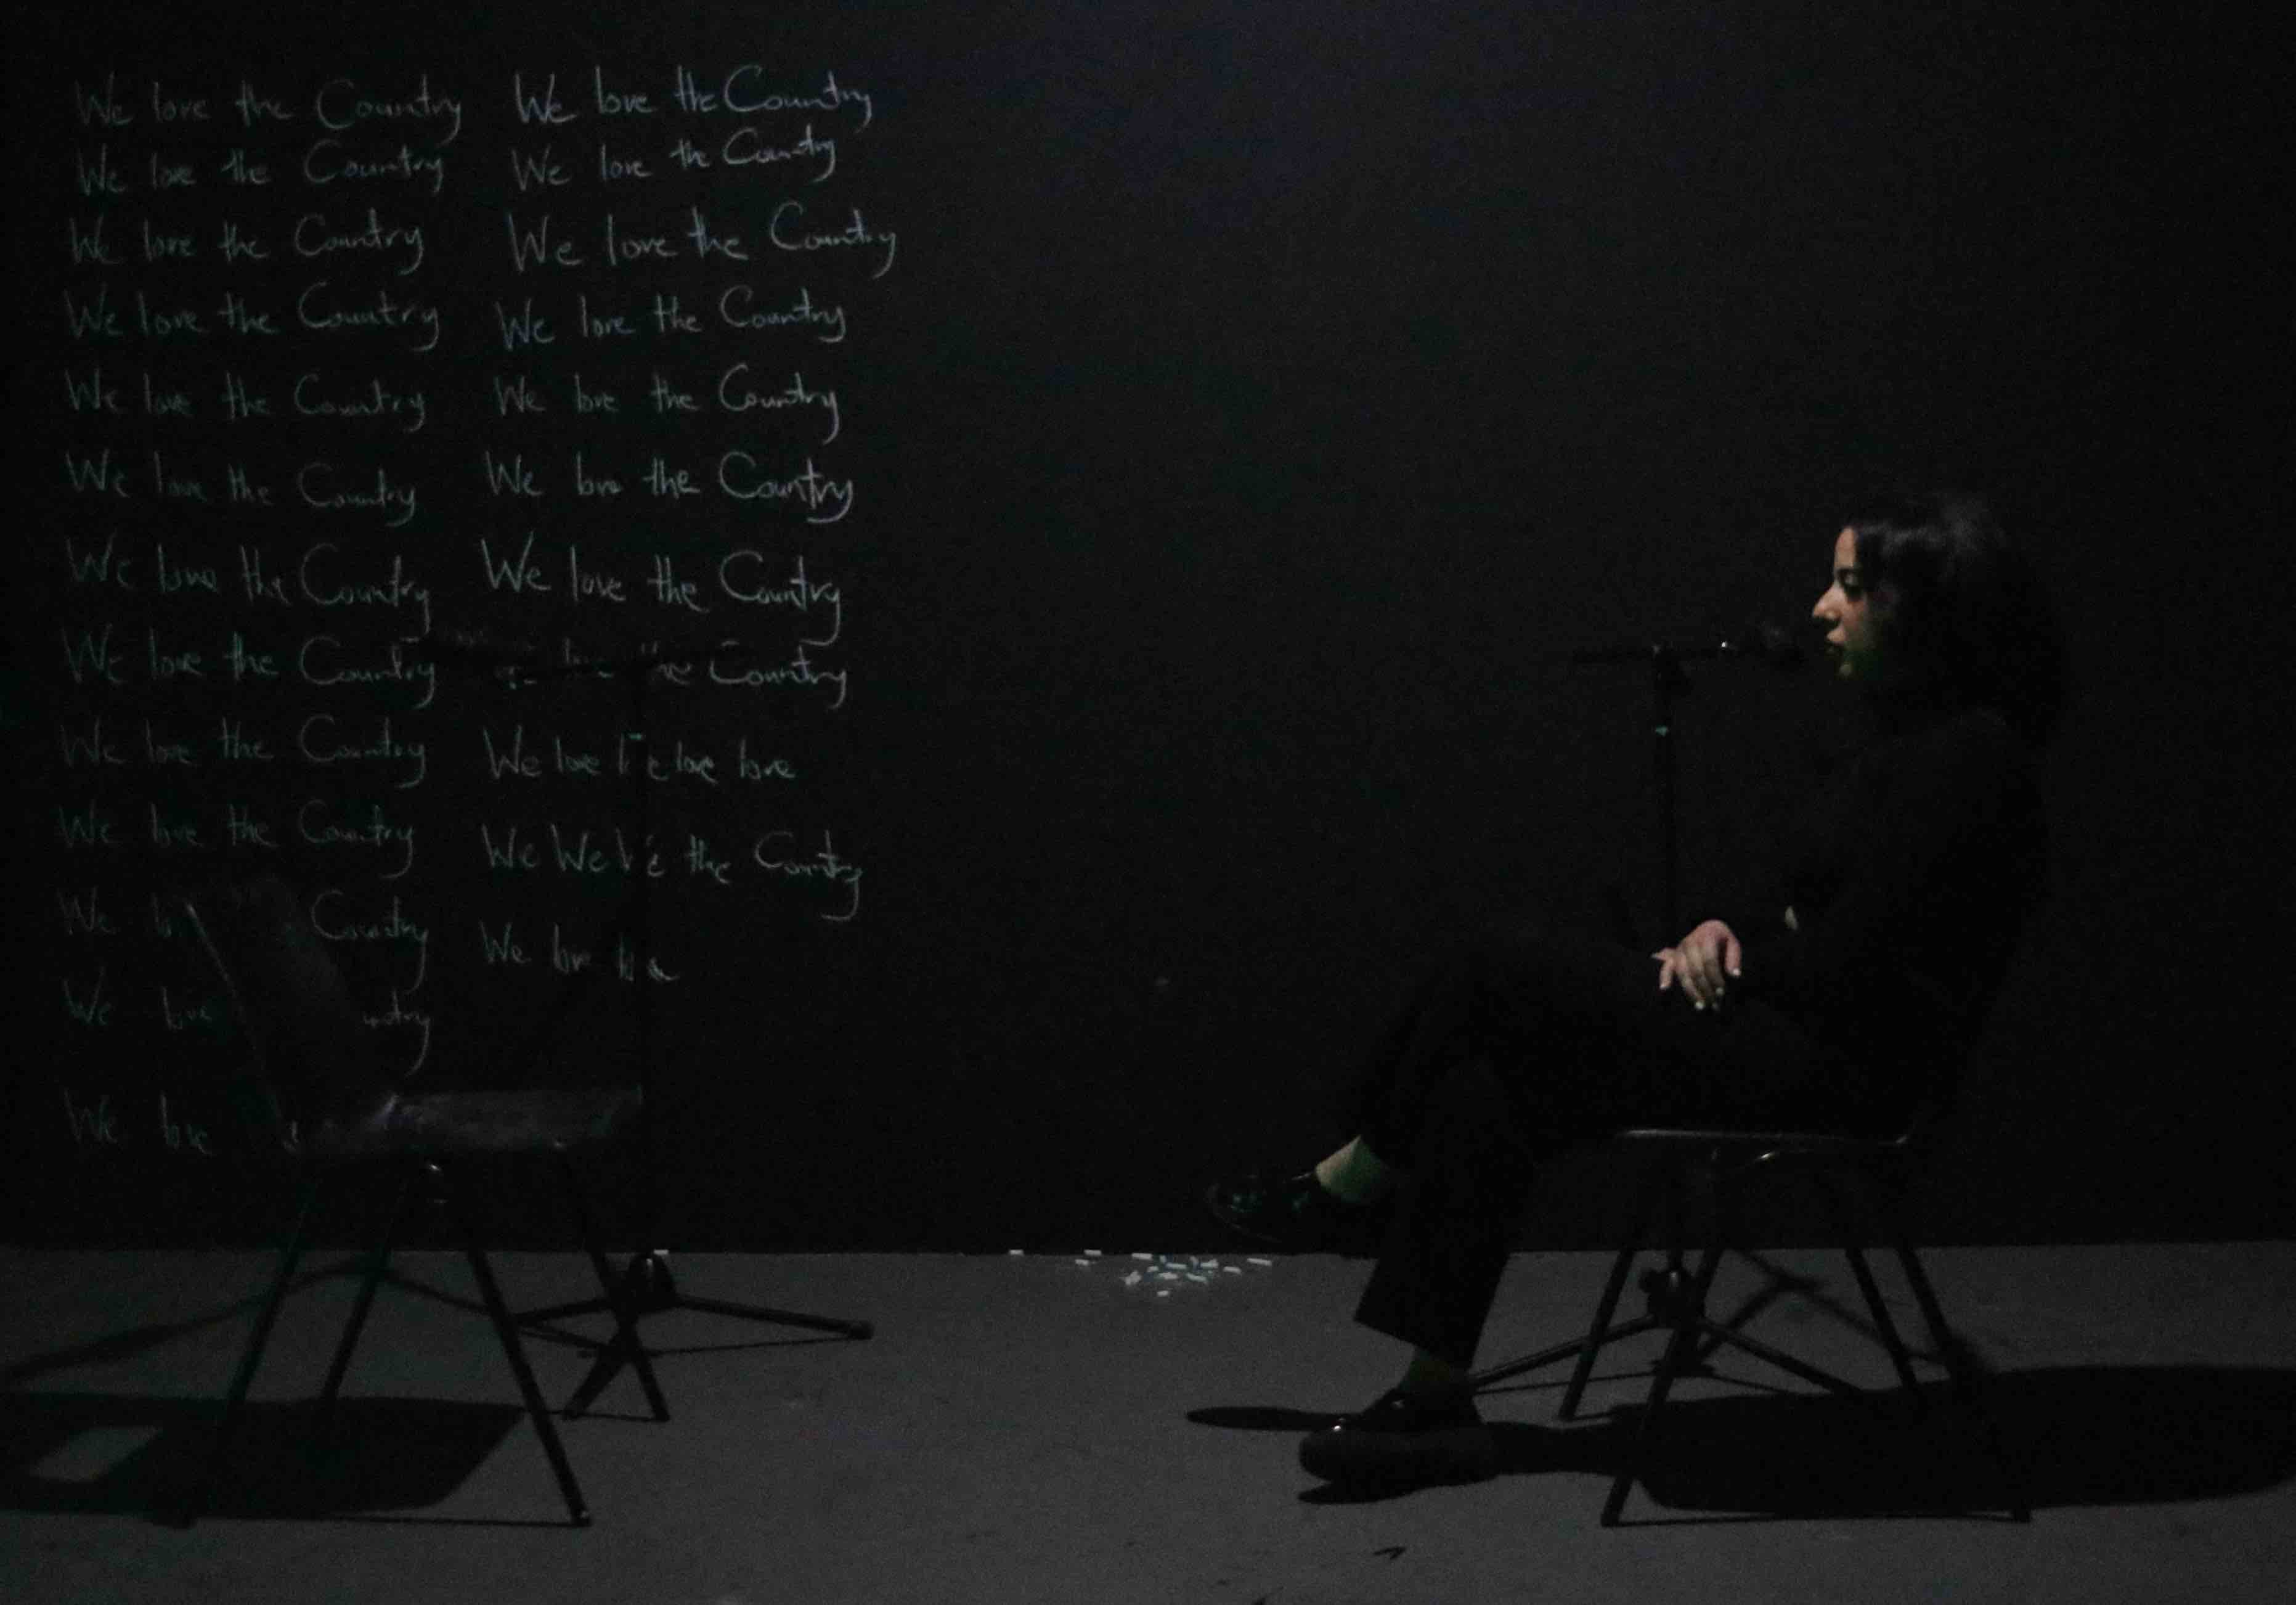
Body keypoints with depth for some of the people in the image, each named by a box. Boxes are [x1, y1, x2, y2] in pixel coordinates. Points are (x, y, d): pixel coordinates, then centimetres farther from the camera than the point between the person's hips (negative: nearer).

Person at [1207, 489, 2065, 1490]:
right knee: (1490, 1086, -2)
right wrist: (1730, 935, 0)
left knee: (1511, 966, -11)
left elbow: (1844, 965, -20)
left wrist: (1721, 957, -4)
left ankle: (1351, 1184, 5)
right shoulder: (1914, 736, 15)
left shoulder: (1968, 753, -16)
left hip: (1845, 1067, -10)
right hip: (1803, 1039, 10)